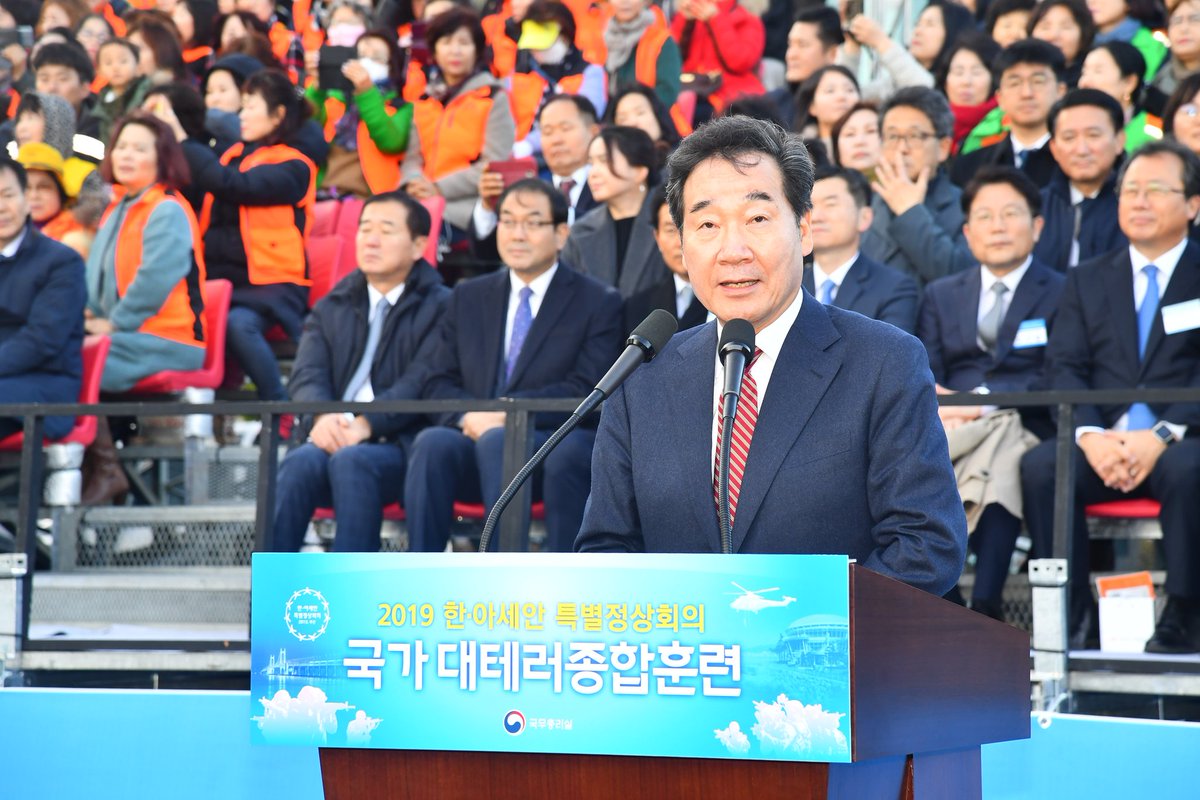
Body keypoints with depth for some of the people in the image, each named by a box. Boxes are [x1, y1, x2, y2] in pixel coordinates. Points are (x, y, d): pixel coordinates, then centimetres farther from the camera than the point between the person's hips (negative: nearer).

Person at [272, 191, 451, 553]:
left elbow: (421, 383, -7)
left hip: (399, 446, -3)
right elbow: (306, 375, 7)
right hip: (333, 439, 3)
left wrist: (366, 425, -23)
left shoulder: (439, 307, 7)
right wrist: (324, 417, -17)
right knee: (301, 463, -30)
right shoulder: (332, 307, 22)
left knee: (351, 460, -35)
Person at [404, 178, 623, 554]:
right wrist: (469, 415, -11)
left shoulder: (598, 303, 7)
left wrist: (509, 412, -17)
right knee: (432, 442, -31)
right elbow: (439, 384, 13)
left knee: (497, 440, -36)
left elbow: (585, 391, -5)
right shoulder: (468, 297, 21)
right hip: (474, 444, 4)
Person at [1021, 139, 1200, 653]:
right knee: (1039, 466, -29)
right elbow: (1063, 368, 6)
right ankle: (1075, 620, -23)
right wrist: (1091, 436, -14)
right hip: (1104, 444, 3)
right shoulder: (1087, 280, 19)